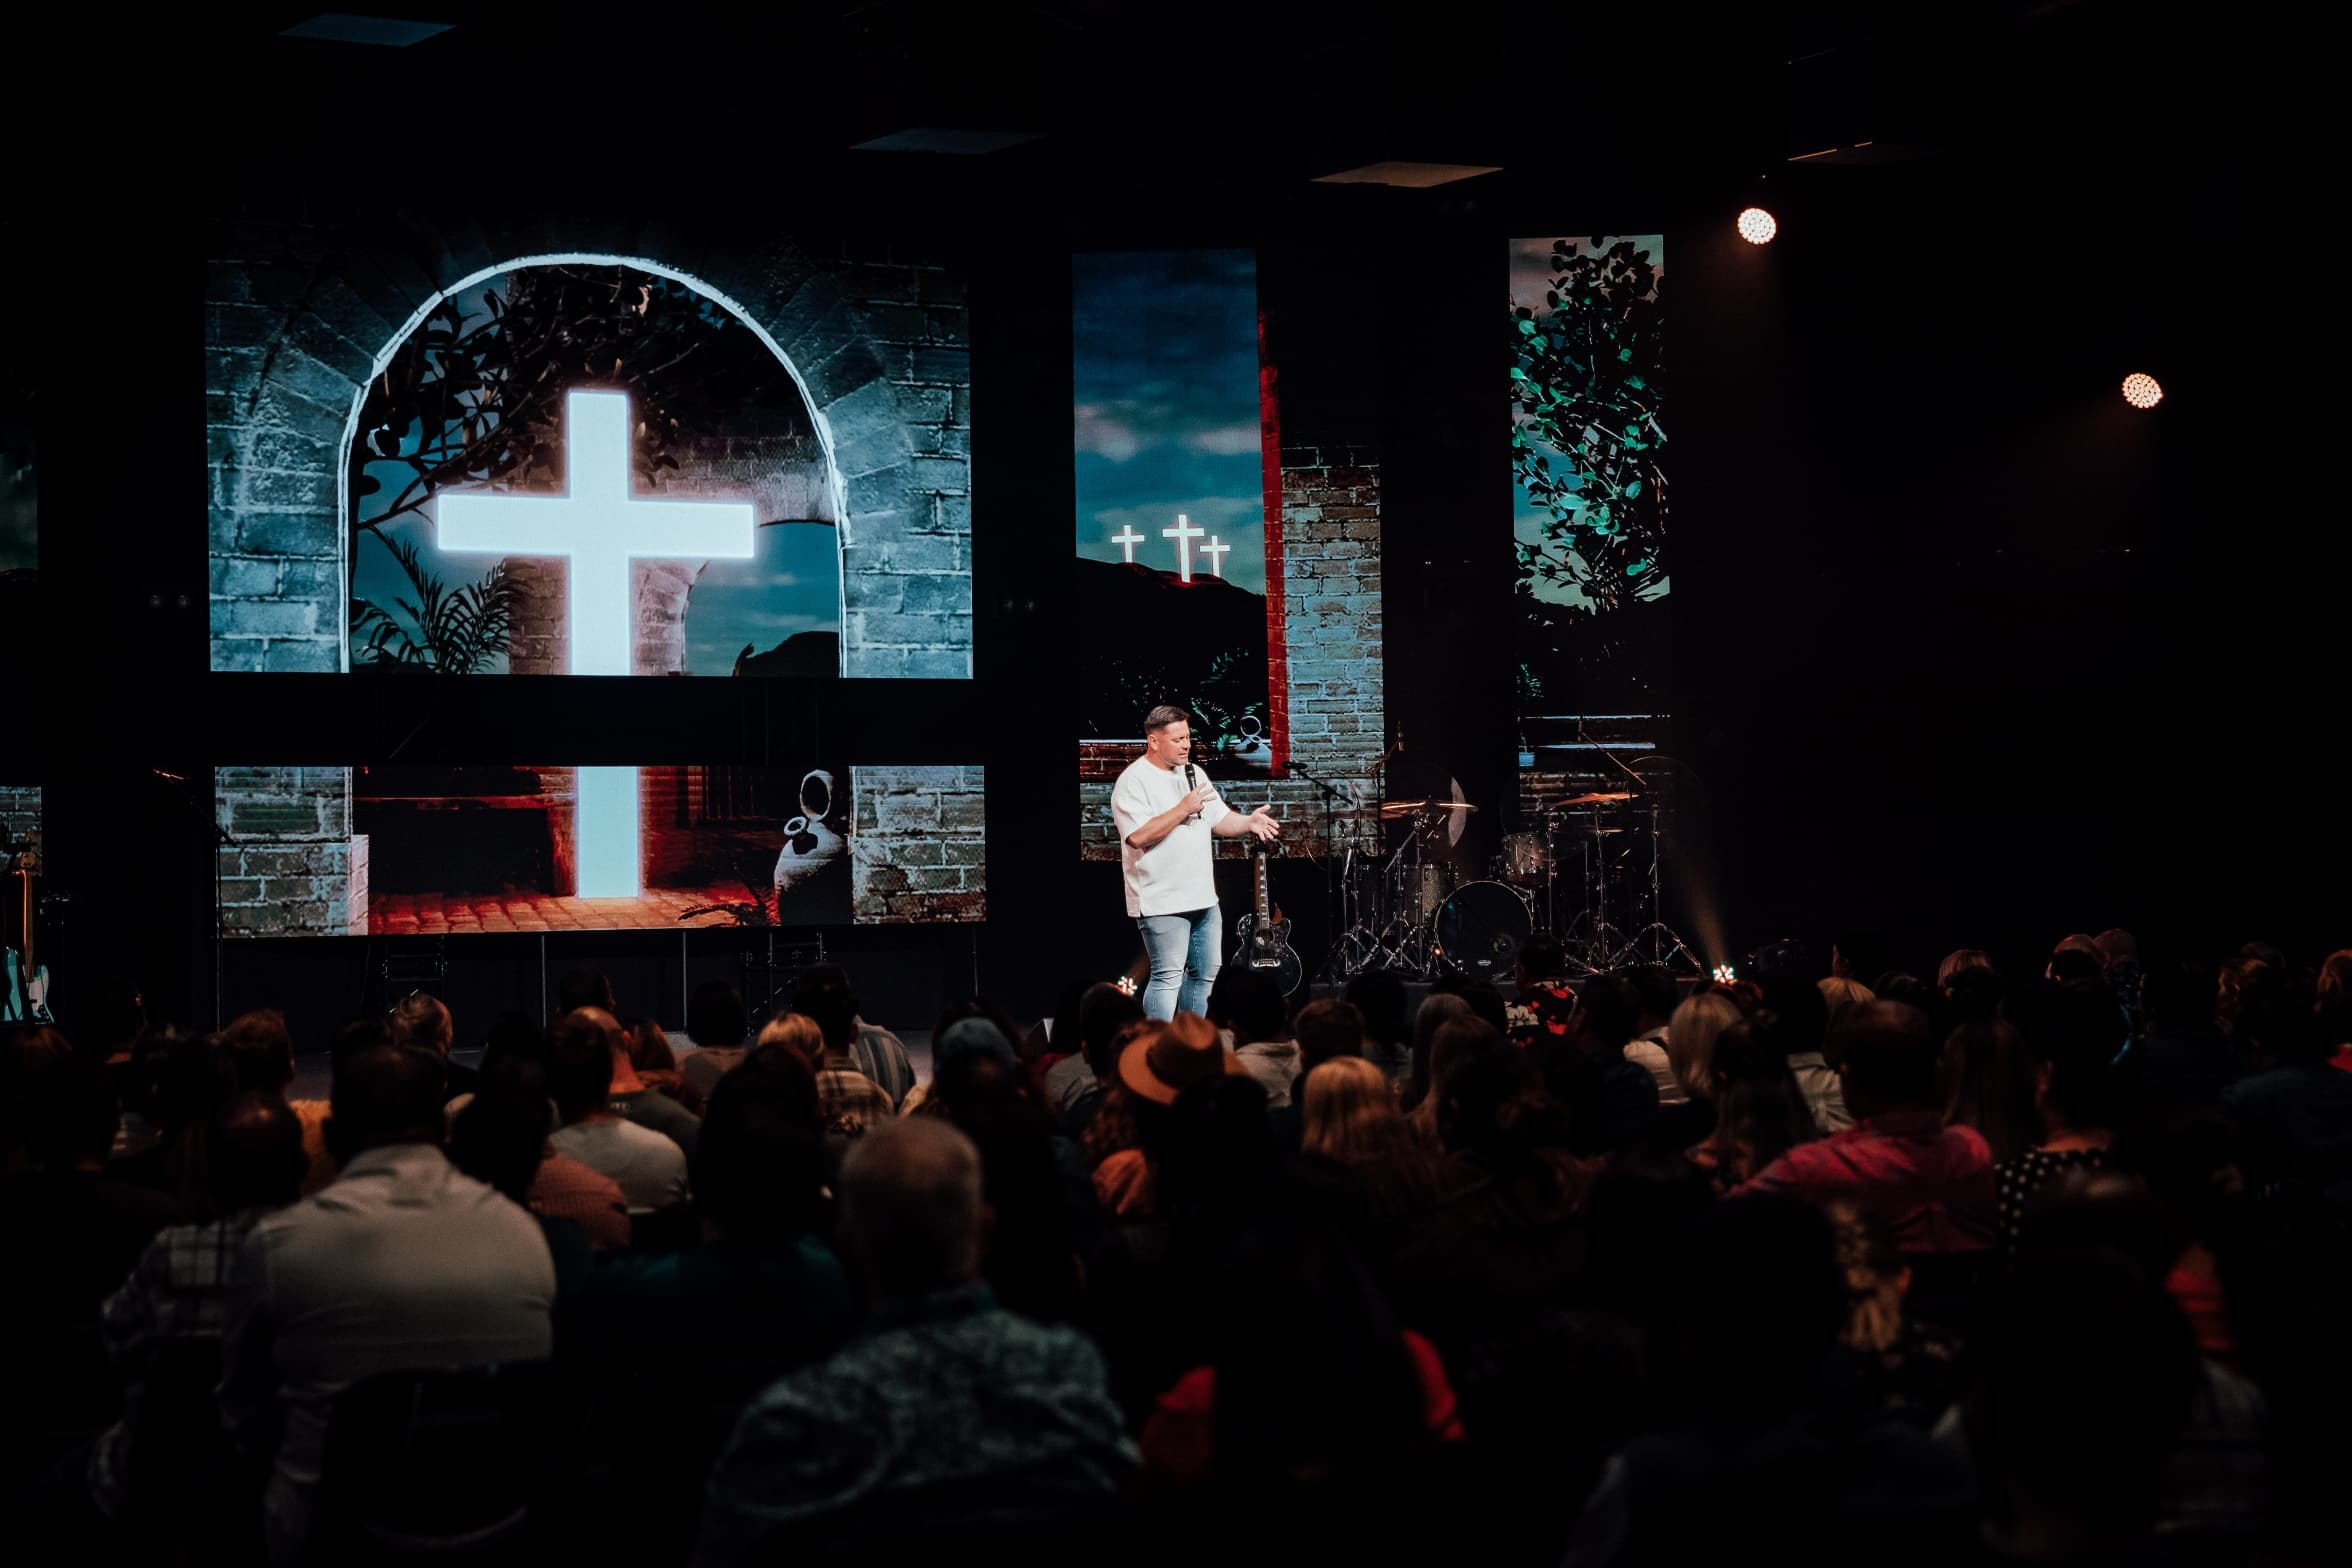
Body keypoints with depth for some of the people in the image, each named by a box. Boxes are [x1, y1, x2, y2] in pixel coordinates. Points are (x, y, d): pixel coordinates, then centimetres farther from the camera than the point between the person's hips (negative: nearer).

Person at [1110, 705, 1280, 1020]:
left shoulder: (1193, 774, 13)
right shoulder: (1134, 781, -12)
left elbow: (1220, 820, 17)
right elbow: (1138, 836, -23)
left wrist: (1249, 823, -3)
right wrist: (1183, 809, -21)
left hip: (1202, 898, 8)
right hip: (1162, 902, -8)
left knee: (1206, 973, 14)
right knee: (1168, 978, -9)